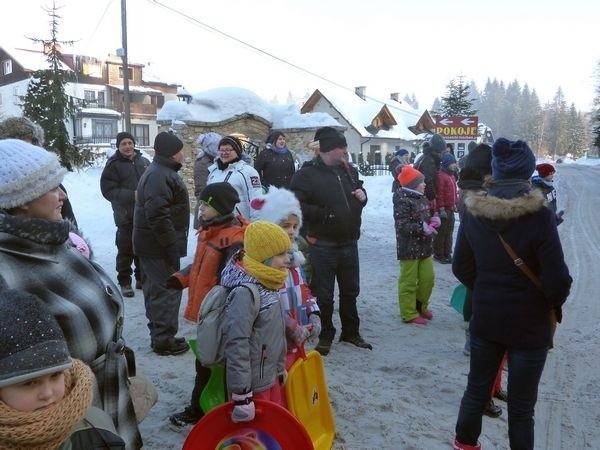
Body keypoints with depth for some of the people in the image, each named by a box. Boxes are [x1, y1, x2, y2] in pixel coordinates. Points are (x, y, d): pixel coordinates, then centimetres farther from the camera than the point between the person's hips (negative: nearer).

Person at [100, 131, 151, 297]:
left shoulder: (144, 162, 5)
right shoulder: (113, 165, -8)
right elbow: (108, 191, -14)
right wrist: (132, 195, -21)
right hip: (126, 216, -4)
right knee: (126, 250, 2)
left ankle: (142, 277, 30)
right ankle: (124, 282, 16)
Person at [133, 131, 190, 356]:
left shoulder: (160, 171, 16)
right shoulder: (159, 176, -20)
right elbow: (157, 215, -28)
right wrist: (171, 245, -25)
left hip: (153, 242, 11)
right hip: (160, 245, -11)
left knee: (156, 289, 15)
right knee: (166, 290, -4)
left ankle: (160, 335, 26)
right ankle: (163, 340, 5)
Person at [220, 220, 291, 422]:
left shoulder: (268, 285, 5)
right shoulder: (245, 293, -26)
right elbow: (236, 345, -27)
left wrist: (280, 368, 22)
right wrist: (241, 394, -24)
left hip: (270, 378, 9)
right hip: (253, 385, -9)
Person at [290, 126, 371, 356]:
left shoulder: (349, 170, 7)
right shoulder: (307, 173, -13)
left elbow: (358, 193, 22)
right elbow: (297, 206, -19)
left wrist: (362, 195, -2)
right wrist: (325, 214, -22)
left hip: (349, 243, 6)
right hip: (323, 245, -6)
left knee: (350, 291, 19)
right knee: (324, 295, 7)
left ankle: (351, 332, 36)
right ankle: (325, 336, 25)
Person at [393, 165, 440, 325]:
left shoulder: (422, 199, 11)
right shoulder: (402, 201, -17)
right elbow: (402, 226, -23)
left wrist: (432, 220, 2)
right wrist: (422, 228, -26)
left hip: (424, 246, 9)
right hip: (409, 248, -9)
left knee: (428, 278, 15)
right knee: (409, 281, 1)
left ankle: (420, 307, 33)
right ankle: (409, 313, 12)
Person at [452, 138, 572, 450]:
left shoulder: (473, 212, -6)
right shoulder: (538, 216, -21)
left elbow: (461, 267, 3)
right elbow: (557, 279, -18)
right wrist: (555, 302, 3)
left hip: (485, 319, 4)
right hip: (529, 325, -4)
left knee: (477, 387, 23)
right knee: (521, 406, 11)